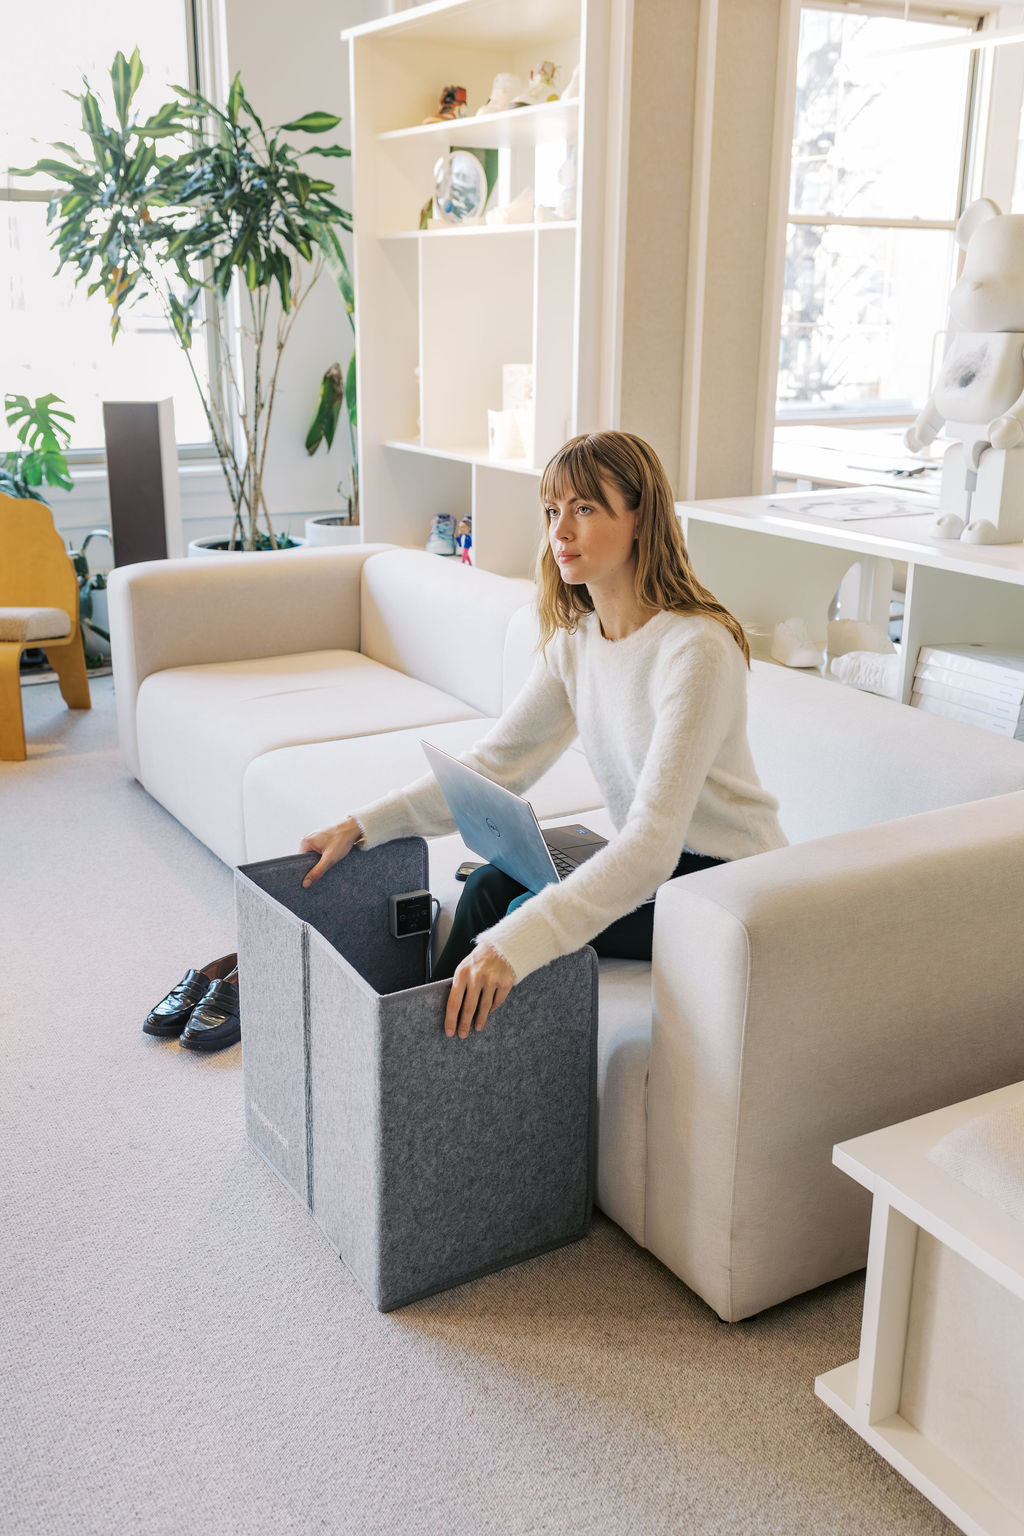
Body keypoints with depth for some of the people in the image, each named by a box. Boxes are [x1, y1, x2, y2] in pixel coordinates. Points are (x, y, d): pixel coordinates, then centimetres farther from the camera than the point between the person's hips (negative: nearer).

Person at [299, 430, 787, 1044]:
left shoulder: (696, 648, -27)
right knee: (491, 885, -14)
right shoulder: (574, 638, -1)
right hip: (647, 860, 7)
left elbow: (653, 841, -35)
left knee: (529, 919, -22)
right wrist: (363, 826, -8)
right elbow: (494, 764, 3)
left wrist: (518, 943, -45)